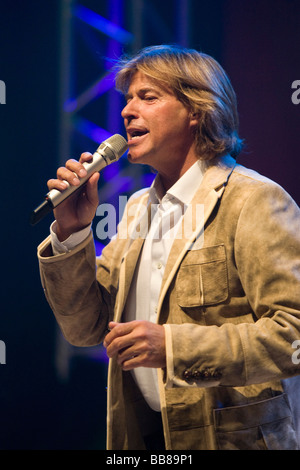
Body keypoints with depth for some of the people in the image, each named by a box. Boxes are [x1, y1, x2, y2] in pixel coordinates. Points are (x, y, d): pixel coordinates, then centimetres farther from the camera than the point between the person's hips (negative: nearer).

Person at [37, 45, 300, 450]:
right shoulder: (138, 209, 11)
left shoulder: (254, 201, -12)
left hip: (233, 437, -6)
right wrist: (72, 233, -5)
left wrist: (176, 346, -26)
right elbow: (87, 328, 8)